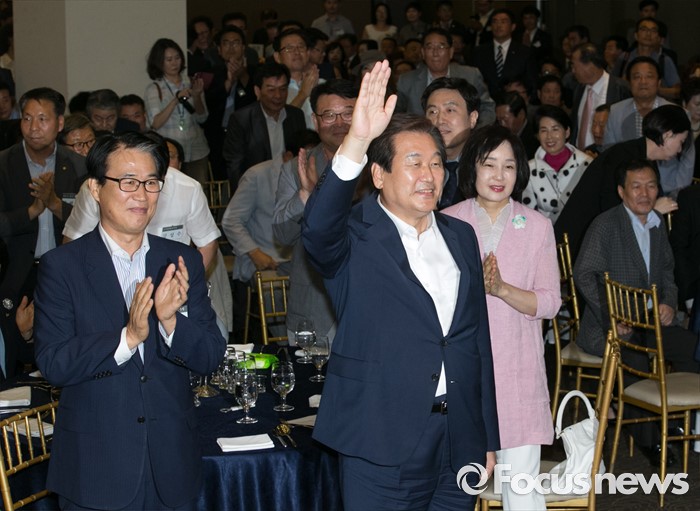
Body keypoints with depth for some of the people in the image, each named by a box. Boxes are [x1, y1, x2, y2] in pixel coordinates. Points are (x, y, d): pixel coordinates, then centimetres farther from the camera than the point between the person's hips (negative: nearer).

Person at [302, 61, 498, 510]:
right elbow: (317, 229, -31)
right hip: (383, 448, -5)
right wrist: (356, 142, -43)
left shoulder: (461, 236, 11)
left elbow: (478, 337, 13)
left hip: (459, 444, 5)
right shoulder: (356, 239, -6)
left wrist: (488, 438, 13)